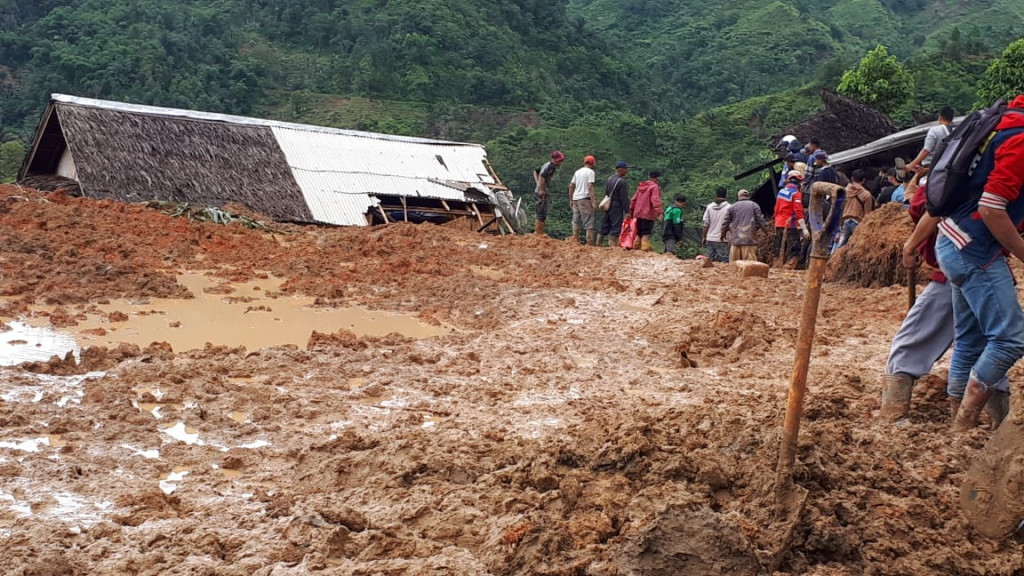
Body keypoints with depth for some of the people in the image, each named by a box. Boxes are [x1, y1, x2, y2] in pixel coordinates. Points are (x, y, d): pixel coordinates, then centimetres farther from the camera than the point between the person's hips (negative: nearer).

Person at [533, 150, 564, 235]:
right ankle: (538, 234, -7)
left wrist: (538, 183, 17)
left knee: (541, 213, 15)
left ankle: (536, 232, 20)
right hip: (543, 192, -10)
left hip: (539, 190, 10)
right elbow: (542, 176, -26)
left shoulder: (547, 164, 16)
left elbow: (535, 171, 25)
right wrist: (541, 189, -24)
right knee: (542, 214, -7)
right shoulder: (551, 166, -14)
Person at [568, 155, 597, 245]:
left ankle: (575, 240, 15)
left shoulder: (577, 172, 17)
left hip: (575, 198, 7)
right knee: (589, 221, -6)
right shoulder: (590, 172, -4)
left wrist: (571, 199, 23)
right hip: (585, 198, -7)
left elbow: (571, 186, 17)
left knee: (576, 221, 16)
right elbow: (590, 187, -15)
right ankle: (590, 243, -10)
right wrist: (593, 200, -17)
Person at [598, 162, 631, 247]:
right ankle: (613, 246, -8)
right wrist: (627, 211, -13)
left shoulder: (609, 179, 11)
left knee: (604, 227, 12)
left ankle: (599, 244, 15)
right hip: (617, 207, -8)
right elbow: (624, 198, -15)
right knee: (615, 227, -5)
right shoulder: (622, 182, -13)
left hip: (607, 206, 8)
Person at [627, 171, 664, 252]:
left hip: (638, 214, 7)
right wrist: (659, 212, -28)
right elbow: (656, 200, -22)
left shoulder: (640, 186, 15)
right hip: (648, 215, -7)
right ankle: (645, 249, -14)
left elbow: (634, 199, 18)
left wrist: (630, 211, 23)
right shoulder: (655, 187, -9)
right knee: (646, 233, -7)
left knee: (639, 232, 15)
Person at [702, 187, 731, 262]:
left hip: (710, 240, 4)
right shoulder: (729, 208, -7)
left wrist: (703, 237, 13)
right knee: (724, 261, -3)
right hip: (723, 241, -4)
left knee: (711, 261, 9)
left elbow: (705, 224, 5)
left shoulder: (709, 207, 4)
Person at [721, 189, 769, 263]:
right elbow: (760, 220, 0)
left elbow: (725, 223, 12)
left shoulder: (732, 207, 12)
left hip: (735, 240, 2)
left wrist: (723, 234, 25)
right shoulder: (754, 205, 5)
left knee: (734, 264, 6)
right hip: (749, 240, -2)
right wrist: (766, 231, 11)